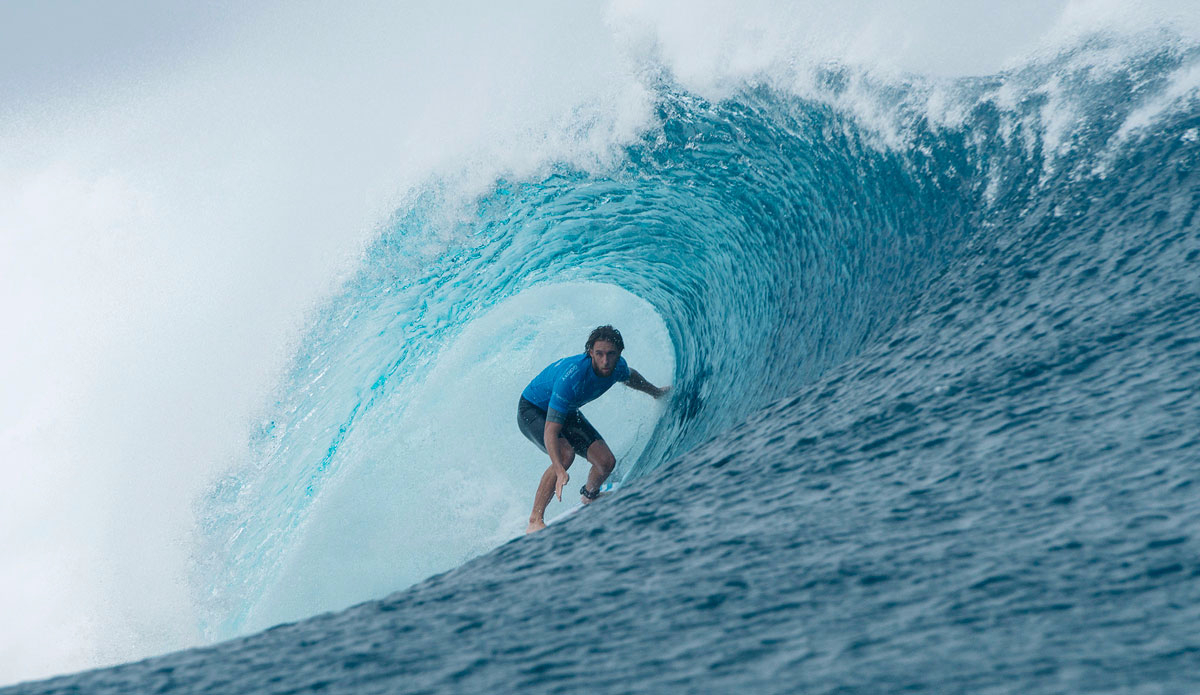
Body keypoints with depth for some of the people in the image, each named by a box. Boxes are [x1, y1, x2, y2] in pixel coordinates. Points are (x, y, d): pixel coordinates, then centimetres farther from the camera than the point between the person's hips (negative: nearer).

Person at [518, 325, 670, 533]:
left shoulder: (617, 366, -19)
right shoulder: (571, 377, -41)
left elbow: (630, 376, 10)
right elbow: (550, 432, -43)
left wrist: (657, 392, 27)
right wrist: (560, 472, -54)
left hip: (567, 411, 7)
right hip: (532, 411, -7)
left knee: (606, 462, -4)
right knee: (565, 454, -34)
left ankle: (589, 496, 32)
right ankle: (535, 522, -25)